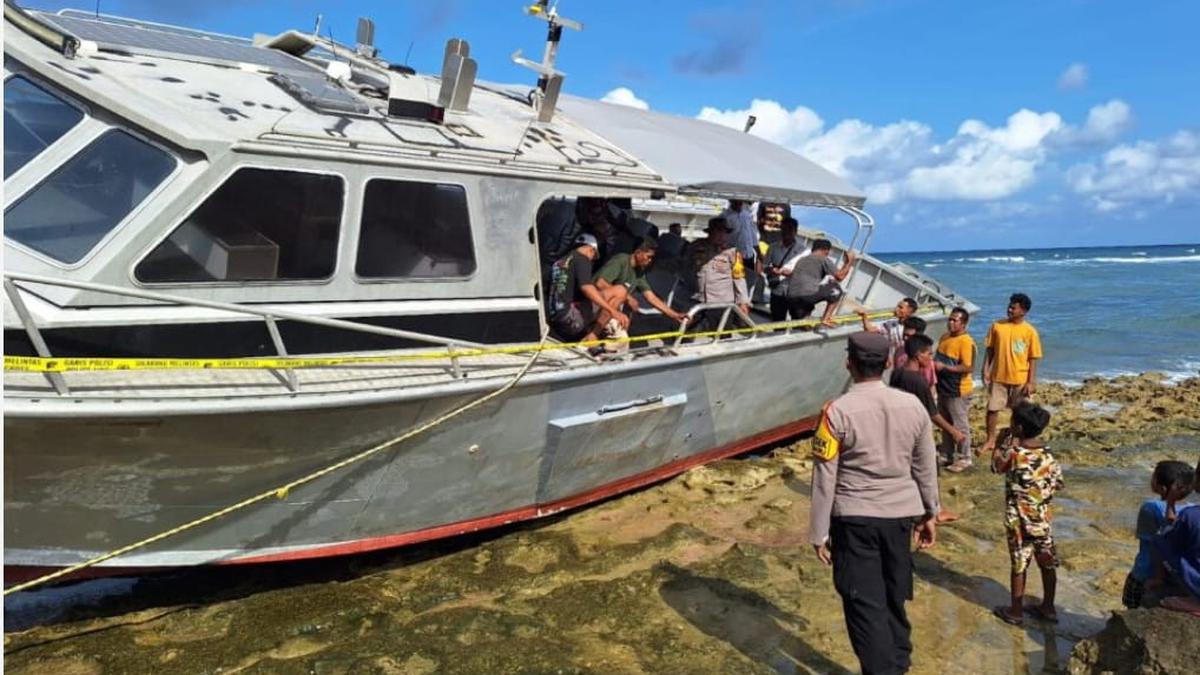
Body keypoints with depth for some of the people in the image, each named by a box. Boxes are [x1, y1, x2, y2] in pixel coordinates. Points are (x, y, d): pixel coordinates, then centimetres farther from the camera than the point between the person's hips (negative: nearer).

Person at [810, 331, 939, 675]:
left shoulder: (837, 411, -14)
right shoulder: (913, 406, -2)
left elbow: (824, 478, -11)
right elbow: (925, 468, 7)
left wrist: (819, 532, -3)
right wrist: (929, 514, 20)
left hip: (854, 517, -5)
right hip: (901, 514, 5)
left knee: (864, 603, 4)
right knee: (894, 596, 21)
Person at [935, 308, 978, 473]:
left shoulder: (966, 342, -19)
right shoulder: (945, 337, 8)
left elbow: (969, 367, -25)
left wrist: (944, 367, -26)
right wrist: (934, 363, 3)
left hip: (958, 391, -9)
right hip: (943, 389, 9)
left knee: (960, 426, 1)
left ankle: (964, 459, 13)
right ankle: (947, 454, 31)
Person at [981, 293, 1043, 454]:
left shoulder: (1030, 331, -8)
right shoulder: (997, 326, -2)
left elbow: (1033, 359, -5)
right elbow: (989, 350, 4)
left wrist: (1031, 382, -8)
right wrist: (986, 371, -2)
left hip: (1020, 379, -1)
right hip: (998, 377, 2)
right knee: (992, 409, 4)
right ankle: (990, 440, 18)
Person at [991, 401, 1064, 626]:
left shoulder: (1013, 454, -19)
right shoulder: (1048, 454, -5)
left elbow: (996, 466, -1)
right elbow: (1057, 484, 3)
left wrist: (1001, 442, 5)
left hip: (1019, 520, -4)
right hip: (1042, 518, 5)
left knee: (1019, 565, 5)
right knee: (1047, 563, 16)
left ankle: (1016, 611, 16)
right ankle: (1048, 608, 29)